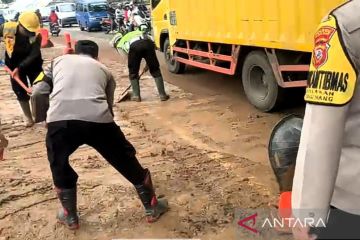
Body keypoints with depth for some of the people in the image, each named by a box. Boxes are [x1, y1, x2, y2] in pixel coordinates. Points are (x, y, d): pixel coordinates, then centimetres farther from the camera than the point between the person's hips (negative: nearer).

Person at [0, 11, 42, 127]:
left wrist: (20, 68, -37)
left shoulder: (37, 35, -24)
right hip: (14, 65, 2)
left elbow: (33, 55, -28)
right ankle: (29, 118, 23)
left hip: (33, 65, -2)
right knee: (21, 93, 8)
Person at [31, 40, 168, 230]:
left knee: (59, 165, 31)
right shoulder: (104, 70, 30)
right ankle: (152, 208, 38)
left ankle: (70, 216, 41)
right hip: (98, 120, 0)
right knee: (127, 161, 23)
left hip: (59, 120, 0)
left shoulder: (59, 61, 30)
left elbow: (37, 93, 22)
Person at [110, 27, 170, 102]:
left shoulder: (120, 45, 31)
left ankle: (136, 95, 24)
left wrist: (136, 75, 35)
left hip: (134, 46, -3)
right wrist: (148, 63, 35)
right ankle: (162, 94, 15)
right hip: (148, 42, 3)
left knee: (133, 73, 18)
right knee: (155, 71, 14)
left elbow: (128, 60, 25)